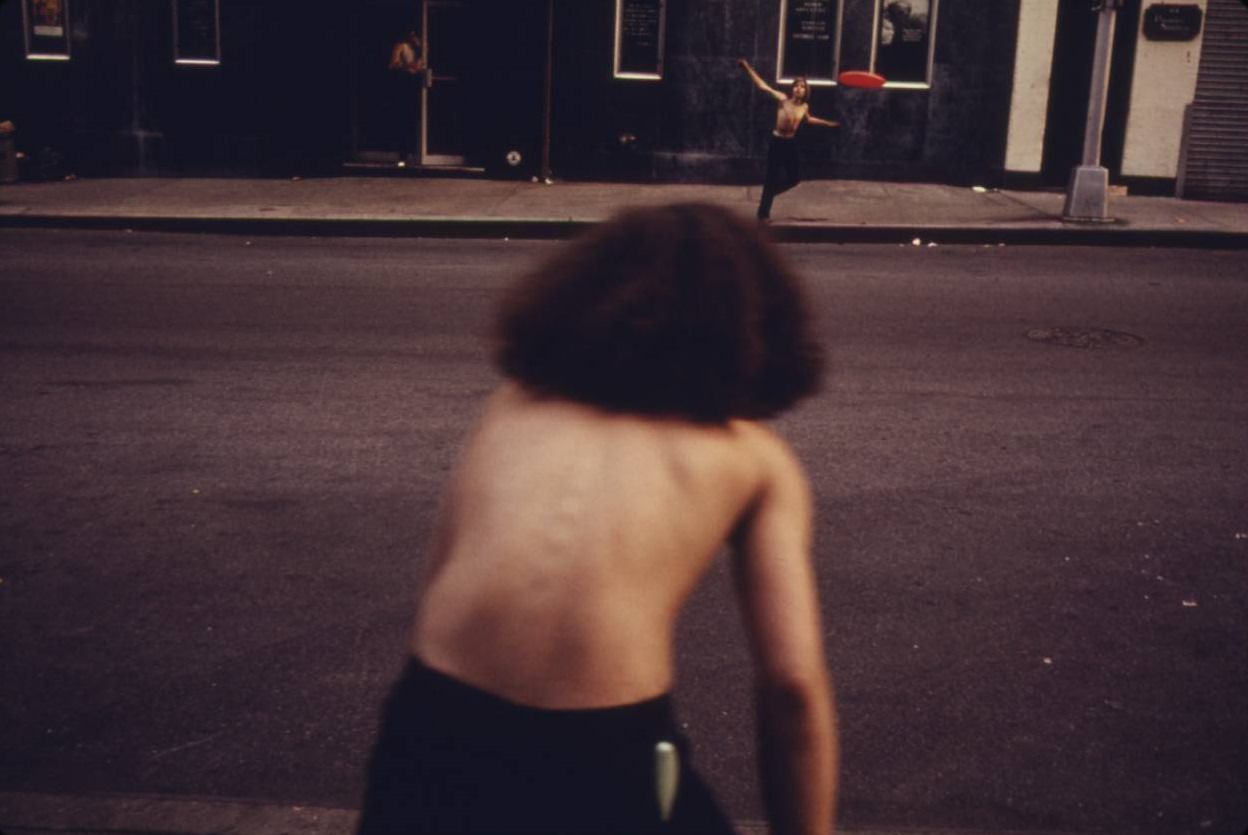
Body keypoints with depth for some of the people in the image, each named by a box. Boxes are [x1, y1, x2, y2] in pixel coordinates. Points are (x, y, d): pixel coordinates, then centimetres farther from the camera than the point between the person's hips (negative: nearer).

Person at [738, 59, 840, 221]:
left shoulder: (804, 106, 0)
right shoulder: (783, 99, -15)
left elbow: (809, 119, 24)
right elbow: (762, 85, -14)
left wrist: (827, 124, 30)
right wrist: (747, 67, -18)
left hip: (791, 143, 6)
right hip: (777, 142, -6)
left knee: (795, 177, 11)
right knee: (772, 177, -3)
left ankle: (769, 192, 34)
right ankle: (763, 212, 8)